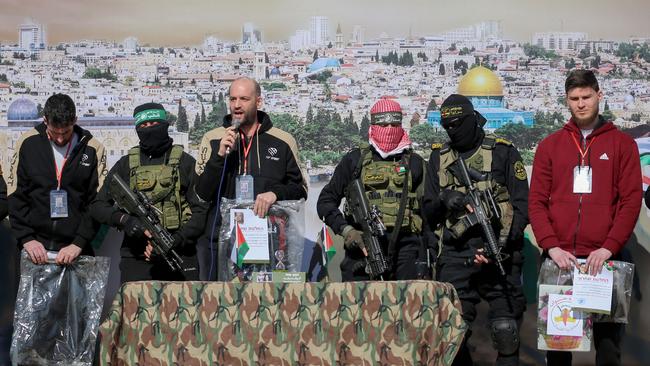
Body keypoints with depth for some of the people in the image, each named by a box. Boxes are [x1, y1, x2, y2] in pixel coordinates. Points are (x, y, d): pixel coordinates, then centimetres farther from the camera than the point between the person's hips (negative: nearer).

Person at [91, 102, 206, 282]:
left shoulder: (185, 162, 6)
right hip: (136, 259, 1)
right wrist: (123, 219, -12)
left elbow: (201, 210, -1)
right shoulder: (126, 165, 11)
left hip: (179, 259, -1)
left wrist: (174, 242, -13)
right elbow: (98, 206, 8)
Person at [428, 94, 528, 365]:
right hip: (454, 257, 3)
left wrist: (500, 246, -13)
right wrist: (445, 199, -8)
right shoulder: (438, 157, 13)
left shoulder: (503, 153, 2)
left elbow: (522, 205, -2)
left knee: (505, 330, -4)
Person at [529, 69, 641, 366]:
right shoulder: (549, 146, 10)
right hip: (559, 258, 1)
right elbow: (537, 201, 4)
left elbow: (631, 200, -1)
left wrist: (609, 247, -13)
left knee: (607, 340, 3)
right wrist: (551, 246, -10)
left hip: (604, 258, -1)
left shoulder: (622, 144, 6)